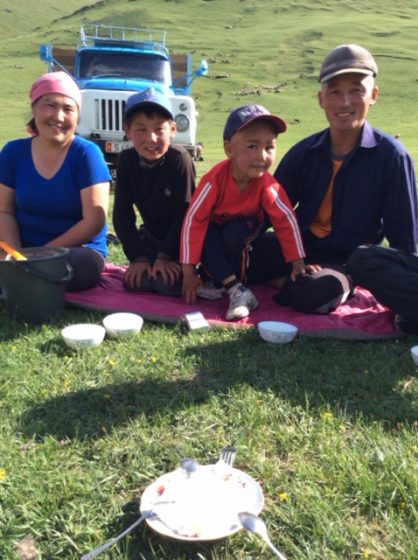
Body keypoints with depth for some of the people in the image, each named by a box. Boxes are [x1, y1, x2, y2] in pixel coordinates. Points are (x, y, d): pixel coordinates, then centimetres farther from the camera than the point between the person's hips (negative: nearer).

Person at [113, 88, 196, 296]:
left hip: (183, 237, -3)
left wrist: (166, 256, -22)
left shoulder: (179, 159, -22)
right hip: (152, 236, 4)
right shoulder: (126, 161, -11)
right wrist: (138, 256, -16)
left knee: (167, 283, -23)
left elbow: (184, 211, -21)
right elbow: (122, 214, -9)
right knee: (135, 282, -16)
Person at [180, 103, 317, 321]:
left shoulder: (266, 183, -24)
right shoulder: (215, 179, -31)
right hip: (216, 240, -1)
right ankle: (238, 291, -35)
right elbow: (193, 220, -29)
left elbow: (286, 220, -17)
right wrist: (188, 270, -28)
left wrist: (297, 262, -20)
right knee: (207, 233, -34)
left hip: (243, 245, 1)